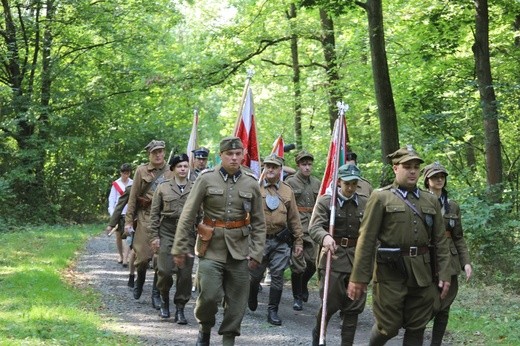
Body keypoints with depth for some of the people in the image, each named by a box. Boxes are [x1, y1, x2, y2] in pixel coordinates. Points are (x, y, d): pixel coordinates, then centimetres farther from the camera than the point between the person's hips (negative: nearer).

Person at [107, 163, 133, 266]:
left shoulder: (133, 184, 4)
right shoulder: (116, 184, 4)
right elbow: (111, 199, 3)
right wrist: (112, 212, -7)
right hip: (118, 212, 2)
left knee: (126, 235, -10)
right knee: (118, 236, 10)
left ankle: (125, 259, -15)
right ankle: (121, 256, 27)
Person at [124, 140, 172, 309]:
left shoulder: (171, 172, 6)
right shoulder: (142, 171, 3)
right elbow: (133, 197, 4)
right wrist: (128, 221, -1)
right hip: (145, 217, -1)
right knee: (143, 256, -3)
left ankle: (156, 294, 10)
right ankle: (139, 280, 29)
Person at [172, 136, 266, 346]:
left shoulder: (251, 184, 3)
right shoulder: (206, 179, -3)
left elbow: (259, 224, 8)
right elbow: (187, 216, -1)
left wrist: (256, 254, 0)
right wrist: (179, 248, -3)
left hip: (239, 250, 2)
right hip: (211, 248, -2)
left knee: (236, 301, 4)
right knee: (209, 295, -10)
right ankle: (204, 329, 18)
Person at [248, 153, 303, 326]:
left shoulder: (287, 191, 8)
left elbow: (294, 219, 11)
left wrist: (298, 241, 9)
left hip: (281, 241, 2)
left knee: (277, 276, 1)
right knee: (254, 274, 7)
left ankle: (273, 312, 9)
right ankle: (251, 299, 37)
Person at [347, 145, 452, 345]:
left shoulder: (431, 201, 12)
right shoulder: (380, 198, -1)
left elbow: (441, 241, 13)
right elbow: (366, 240, -5)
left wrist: (444, 275, 4)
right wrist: (359, 278, -9)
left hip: (422, 274, 4)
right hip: (391, 272, -4)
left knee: (416, 329, 7)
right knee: (388, 326, -1)